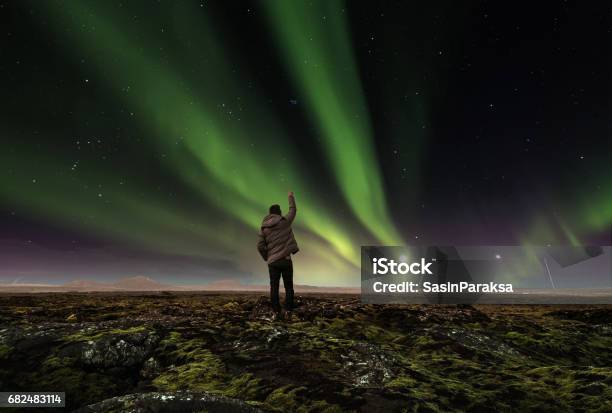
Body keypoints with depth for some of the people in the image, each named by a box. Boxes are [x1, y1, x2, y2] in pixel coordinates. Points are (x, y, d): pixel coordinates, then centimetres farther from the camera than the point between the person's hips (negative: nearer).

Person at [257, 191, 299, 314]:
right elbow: (293, 210, 15)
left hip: (273, 261, 2)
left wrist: (267, 259, 13)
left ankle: (276, 312, 2)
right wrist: (291, 197, 30)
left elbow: (260, 246, -1)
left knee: (274, 288, 5)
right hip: (285, 259, -2)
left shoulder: (264, 228, 4)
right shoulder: (284, 222, -2)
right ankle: (288, 312, 2)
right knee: (288, 287, 5)